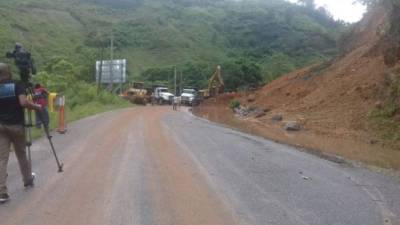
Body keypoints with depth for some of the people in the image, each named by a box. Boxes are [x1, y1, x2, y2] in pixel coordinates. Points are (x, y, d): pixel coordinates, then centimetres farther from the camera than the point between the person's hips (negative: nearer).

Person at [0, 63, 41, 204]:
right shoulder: (17, 85, -6)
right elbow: (23, 102, -22)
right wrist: (37, 107, -7)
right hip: (17, 126, -1)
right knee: (21, 154, 18)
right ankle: (28, 180, 38)